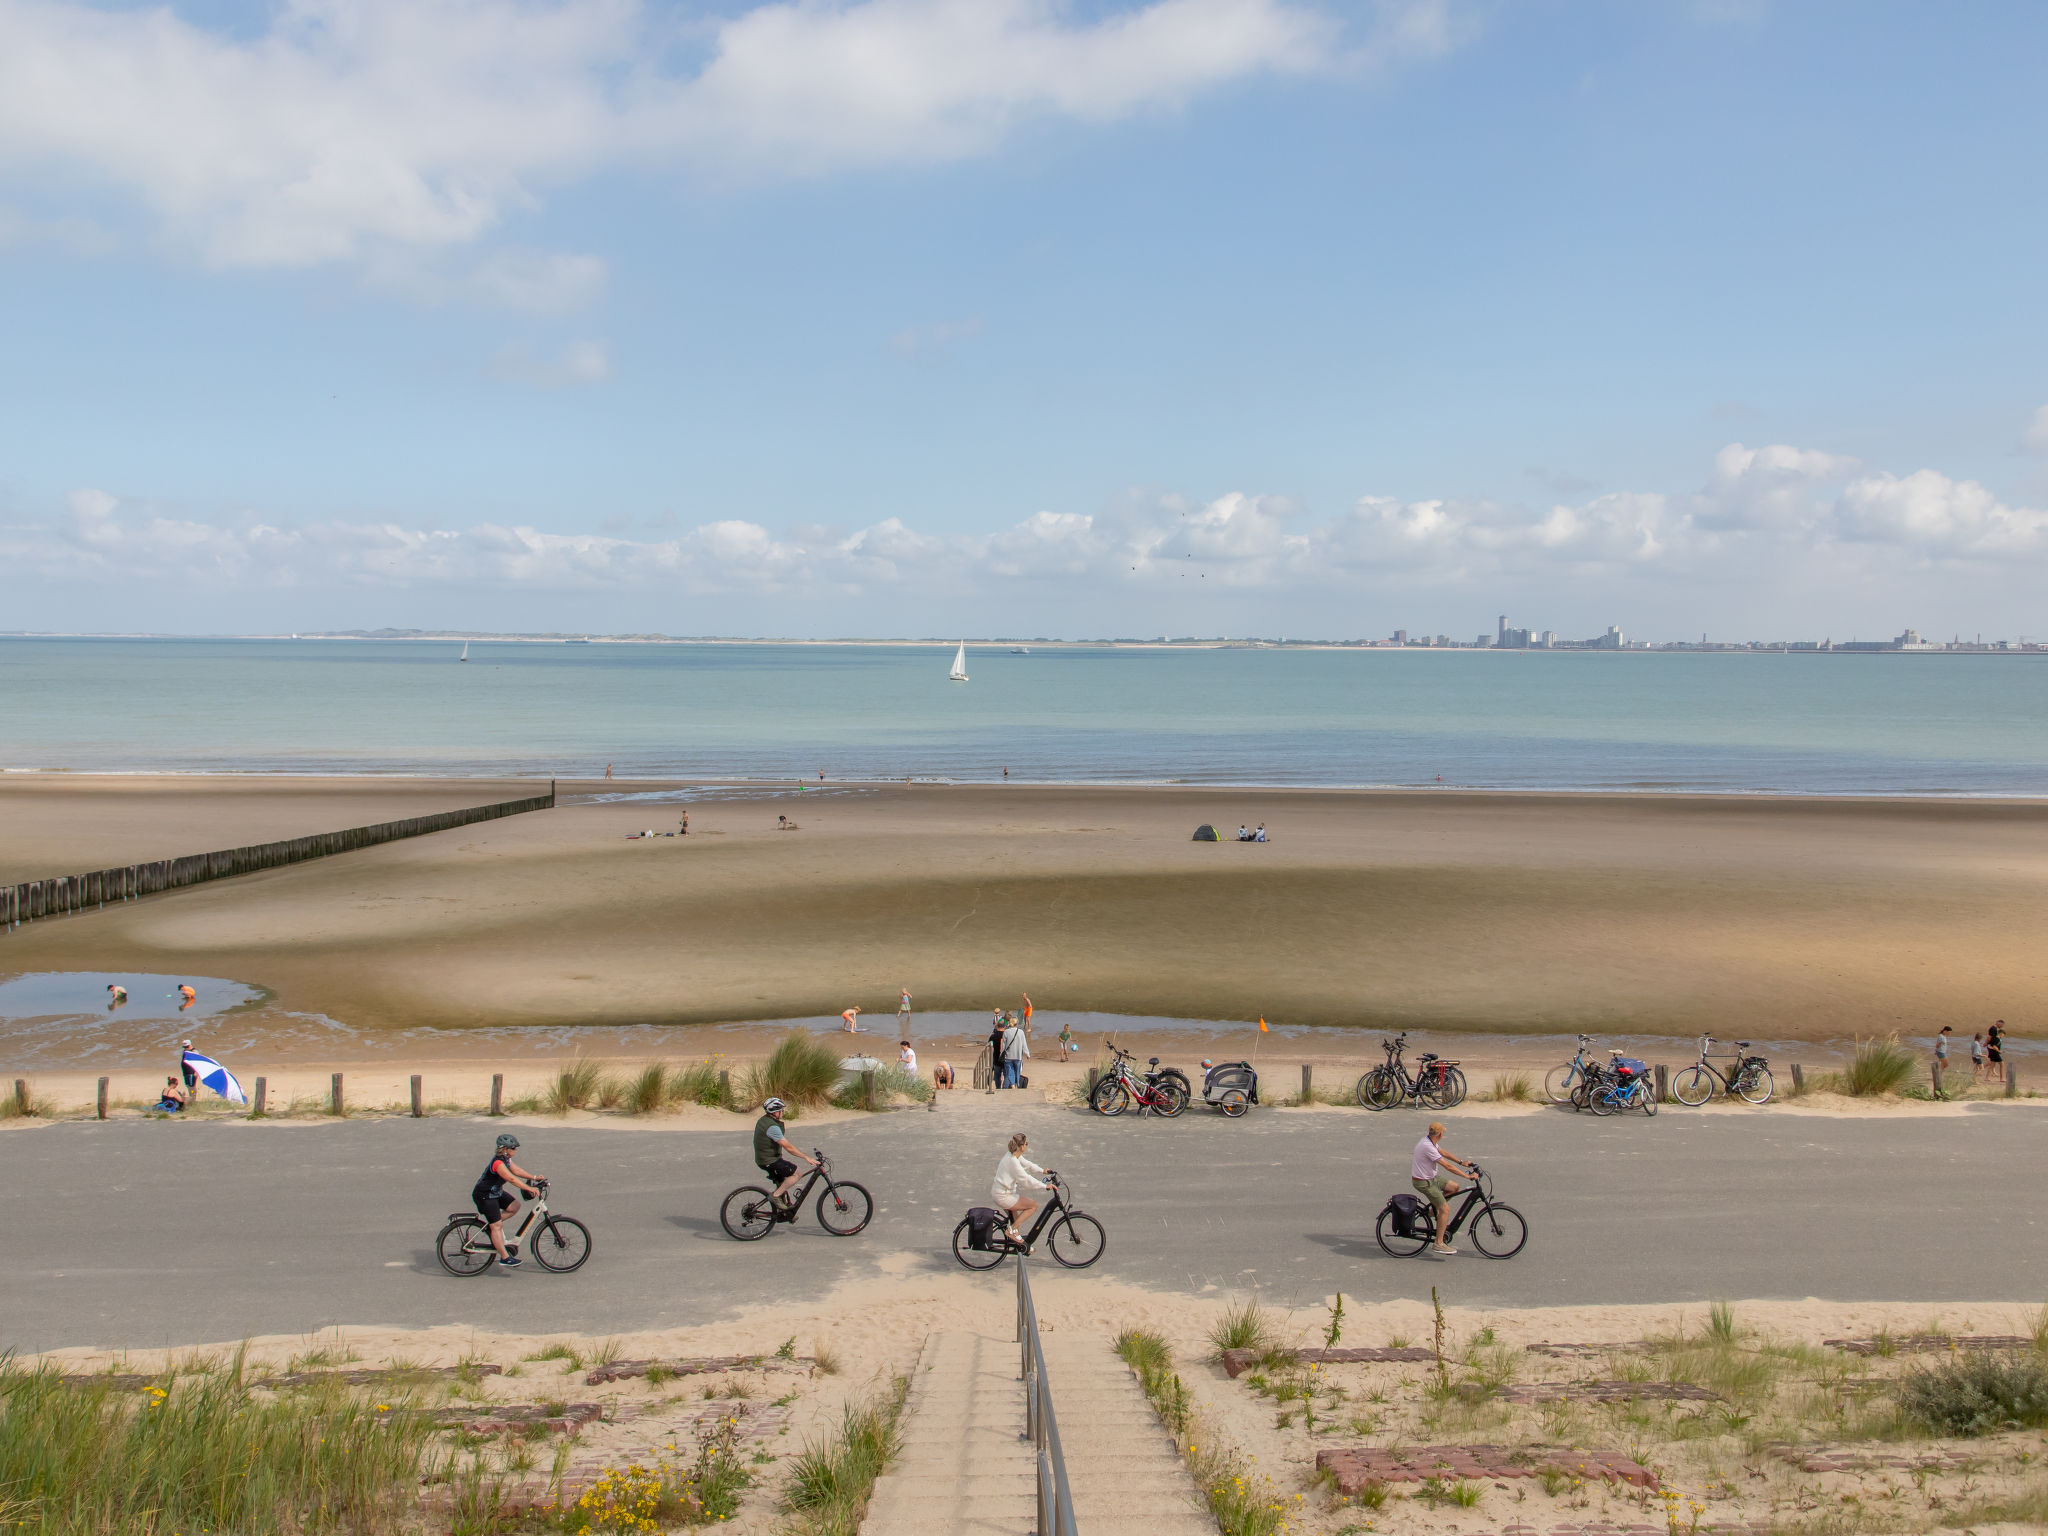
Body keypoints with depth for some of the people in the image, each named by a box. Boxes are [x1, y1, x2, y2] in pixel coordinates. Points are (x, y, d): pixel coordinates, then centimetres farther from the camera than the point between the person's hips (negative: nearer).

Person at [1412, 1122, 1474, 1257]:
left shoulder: (1430, 1140, 0)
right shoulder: (1428, 1147, -30)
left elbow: (1444, 1152, 16)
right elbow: (1447, 1165, -28)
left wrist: (1461, 1163, 18)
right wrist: (1466, 1175, -22)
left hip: (1431, 1176, 10)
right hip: (1424, 1182, -10)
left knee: (1454, 1187, 14)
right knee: (1445, 1209, -10)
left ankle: (1434, 1210, 22)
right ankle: (1439, 1243, -7)